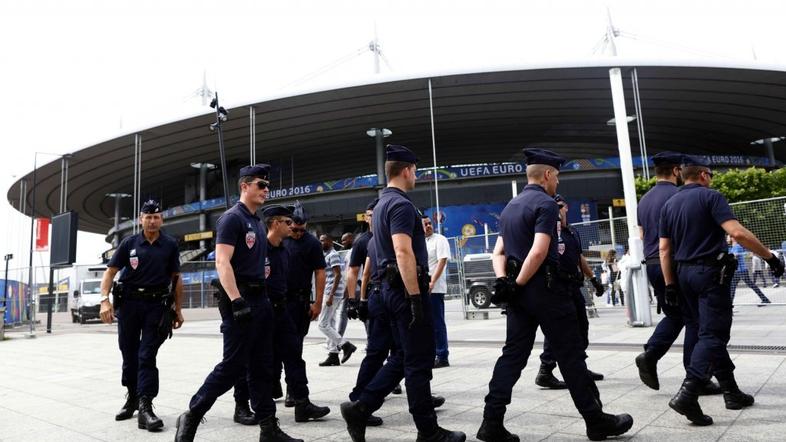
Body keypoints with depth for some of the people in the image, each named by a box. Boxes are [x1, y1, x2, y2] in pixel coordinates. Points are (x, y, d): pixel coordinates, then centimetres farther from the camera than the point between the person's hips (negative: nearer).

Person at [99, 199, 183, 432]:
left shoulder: (170, 245, 1)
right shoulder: (129, 243, 2)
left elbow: (176, 279, 6)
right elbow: (110, 272, 2)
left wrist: (178, 310, 4)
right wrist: (105, 300, -12)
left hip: (157, 304, -2)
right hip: (129, 302, 2)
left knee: (147, 356, -5)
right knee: (129, 353, 12)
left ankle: (145, 406, -5)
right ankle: (132, 396, 31)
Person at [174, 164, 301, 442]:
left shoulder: (259, 224, 18)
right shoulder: (232, 218, -9)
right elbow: (222, 262, -19)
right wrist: (236, 300, -27)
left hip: (260, 299, 9)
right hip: (239, 300, -9)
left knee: (262, 367, 9)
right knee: (234, 365, -5)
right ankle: (191, 417, 12)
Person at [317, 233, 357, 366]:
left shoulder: (333, 255, -10)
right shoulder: (327, 255, 19)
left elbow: (338, 275, -19)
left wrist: (330, 295, -23)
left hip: (332, 294, -10)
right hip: (330, 294, 10)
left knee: (323, 324, -8)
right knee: (330, 324, 9)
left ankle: (345, 345, -5)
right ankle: (333, 355, 11)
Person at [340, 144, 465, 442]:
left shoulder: (381, 205, 17)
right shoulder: (401, 204, -15)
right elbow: (403, 253, -25)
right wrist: (415, 297, -25)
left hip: (391, 287, 10)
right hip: (407, 288, -10)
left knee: (403, 356, 16)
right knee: (419, 361, -1)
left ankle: (360, 408, 14)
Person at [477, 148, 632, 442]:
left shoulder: (510, 207, 17)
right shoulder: (546, 203, -11)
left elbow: (498, 252, 14)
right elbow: (539, 252, -22)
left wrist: (503, 281, -1)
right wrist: (517, 285, -13)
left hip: (520, 293, 8)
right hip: (545, 288, -8)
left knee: (513, 354, 8)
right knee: (570, 354, 4)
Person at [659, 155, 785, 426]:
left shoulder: (669, 204, 11)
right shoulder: (710, 197, -7)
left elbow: (664, 248, 7)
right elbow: (737, 233, -20)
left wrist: (670, 284, 8)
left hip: (684, 273, 7)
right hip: (711, 272, -7)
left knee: (709, 331, 15)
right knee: (712, 335, -7)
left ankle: (731, 392, 22)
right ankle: (687, 394, -20)